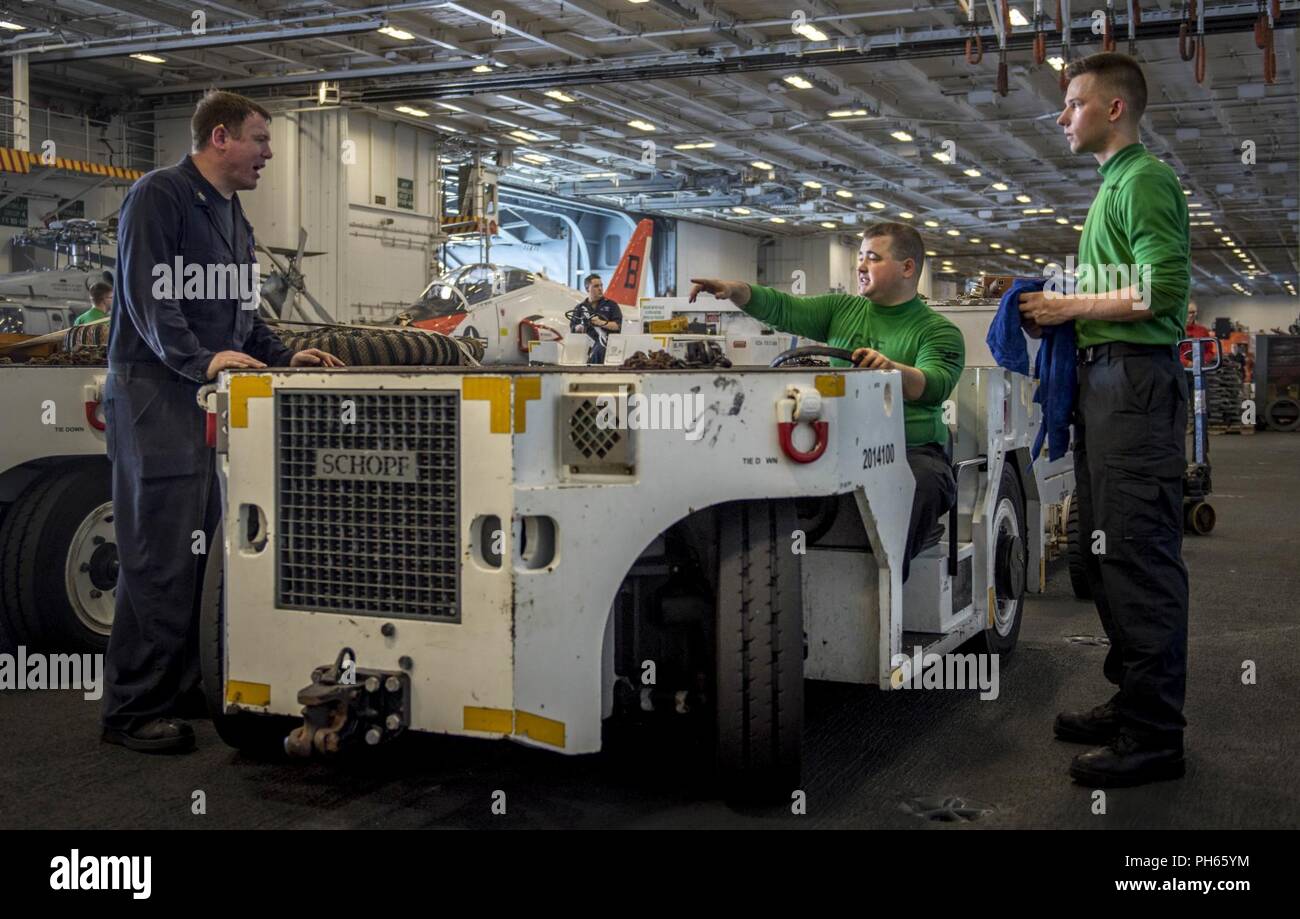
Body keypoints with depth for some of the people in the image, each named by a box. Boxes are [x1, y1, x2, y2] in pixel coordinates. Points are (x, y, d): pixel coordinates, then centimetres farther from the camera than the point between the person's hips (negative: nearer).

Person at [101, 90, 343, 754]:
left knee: (200, 549, 11)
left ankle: (179, 686, 21)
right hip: (154, 394, -9)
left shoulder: (233, 218, 22)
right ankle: (132, 711, -2)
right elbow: (149, 296, -19)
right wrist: (200, 360, -30)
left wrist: (282, 357, 12)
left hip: (213, 397, 9)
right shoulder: (159, 196, -8)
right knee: (158, 555, -9)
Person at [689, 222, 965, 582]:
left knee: (920, 483, -37)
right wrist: (733, 289, -12)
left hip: (913, 452, -3)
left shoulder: (940, 331, 4)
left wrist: (894, 369, -36)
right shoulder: (842, 310, 19)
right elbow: (783, 309, 5)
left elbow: (936, 385, -15)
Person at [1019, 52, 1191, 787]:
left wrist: (1071, 305, -11)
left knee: (1139, 555, -8)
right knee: (1110, 551, 14)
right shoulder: (1117, 184, 21)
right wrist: (1063, 309, 12)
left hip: (1136, 380, -10)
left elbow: (1162, 290, -19)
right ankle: (1133, 703, 24)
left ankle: (1154, 736, -3)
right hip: (1107, 378, 11)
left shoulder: (1144, 181, -9)